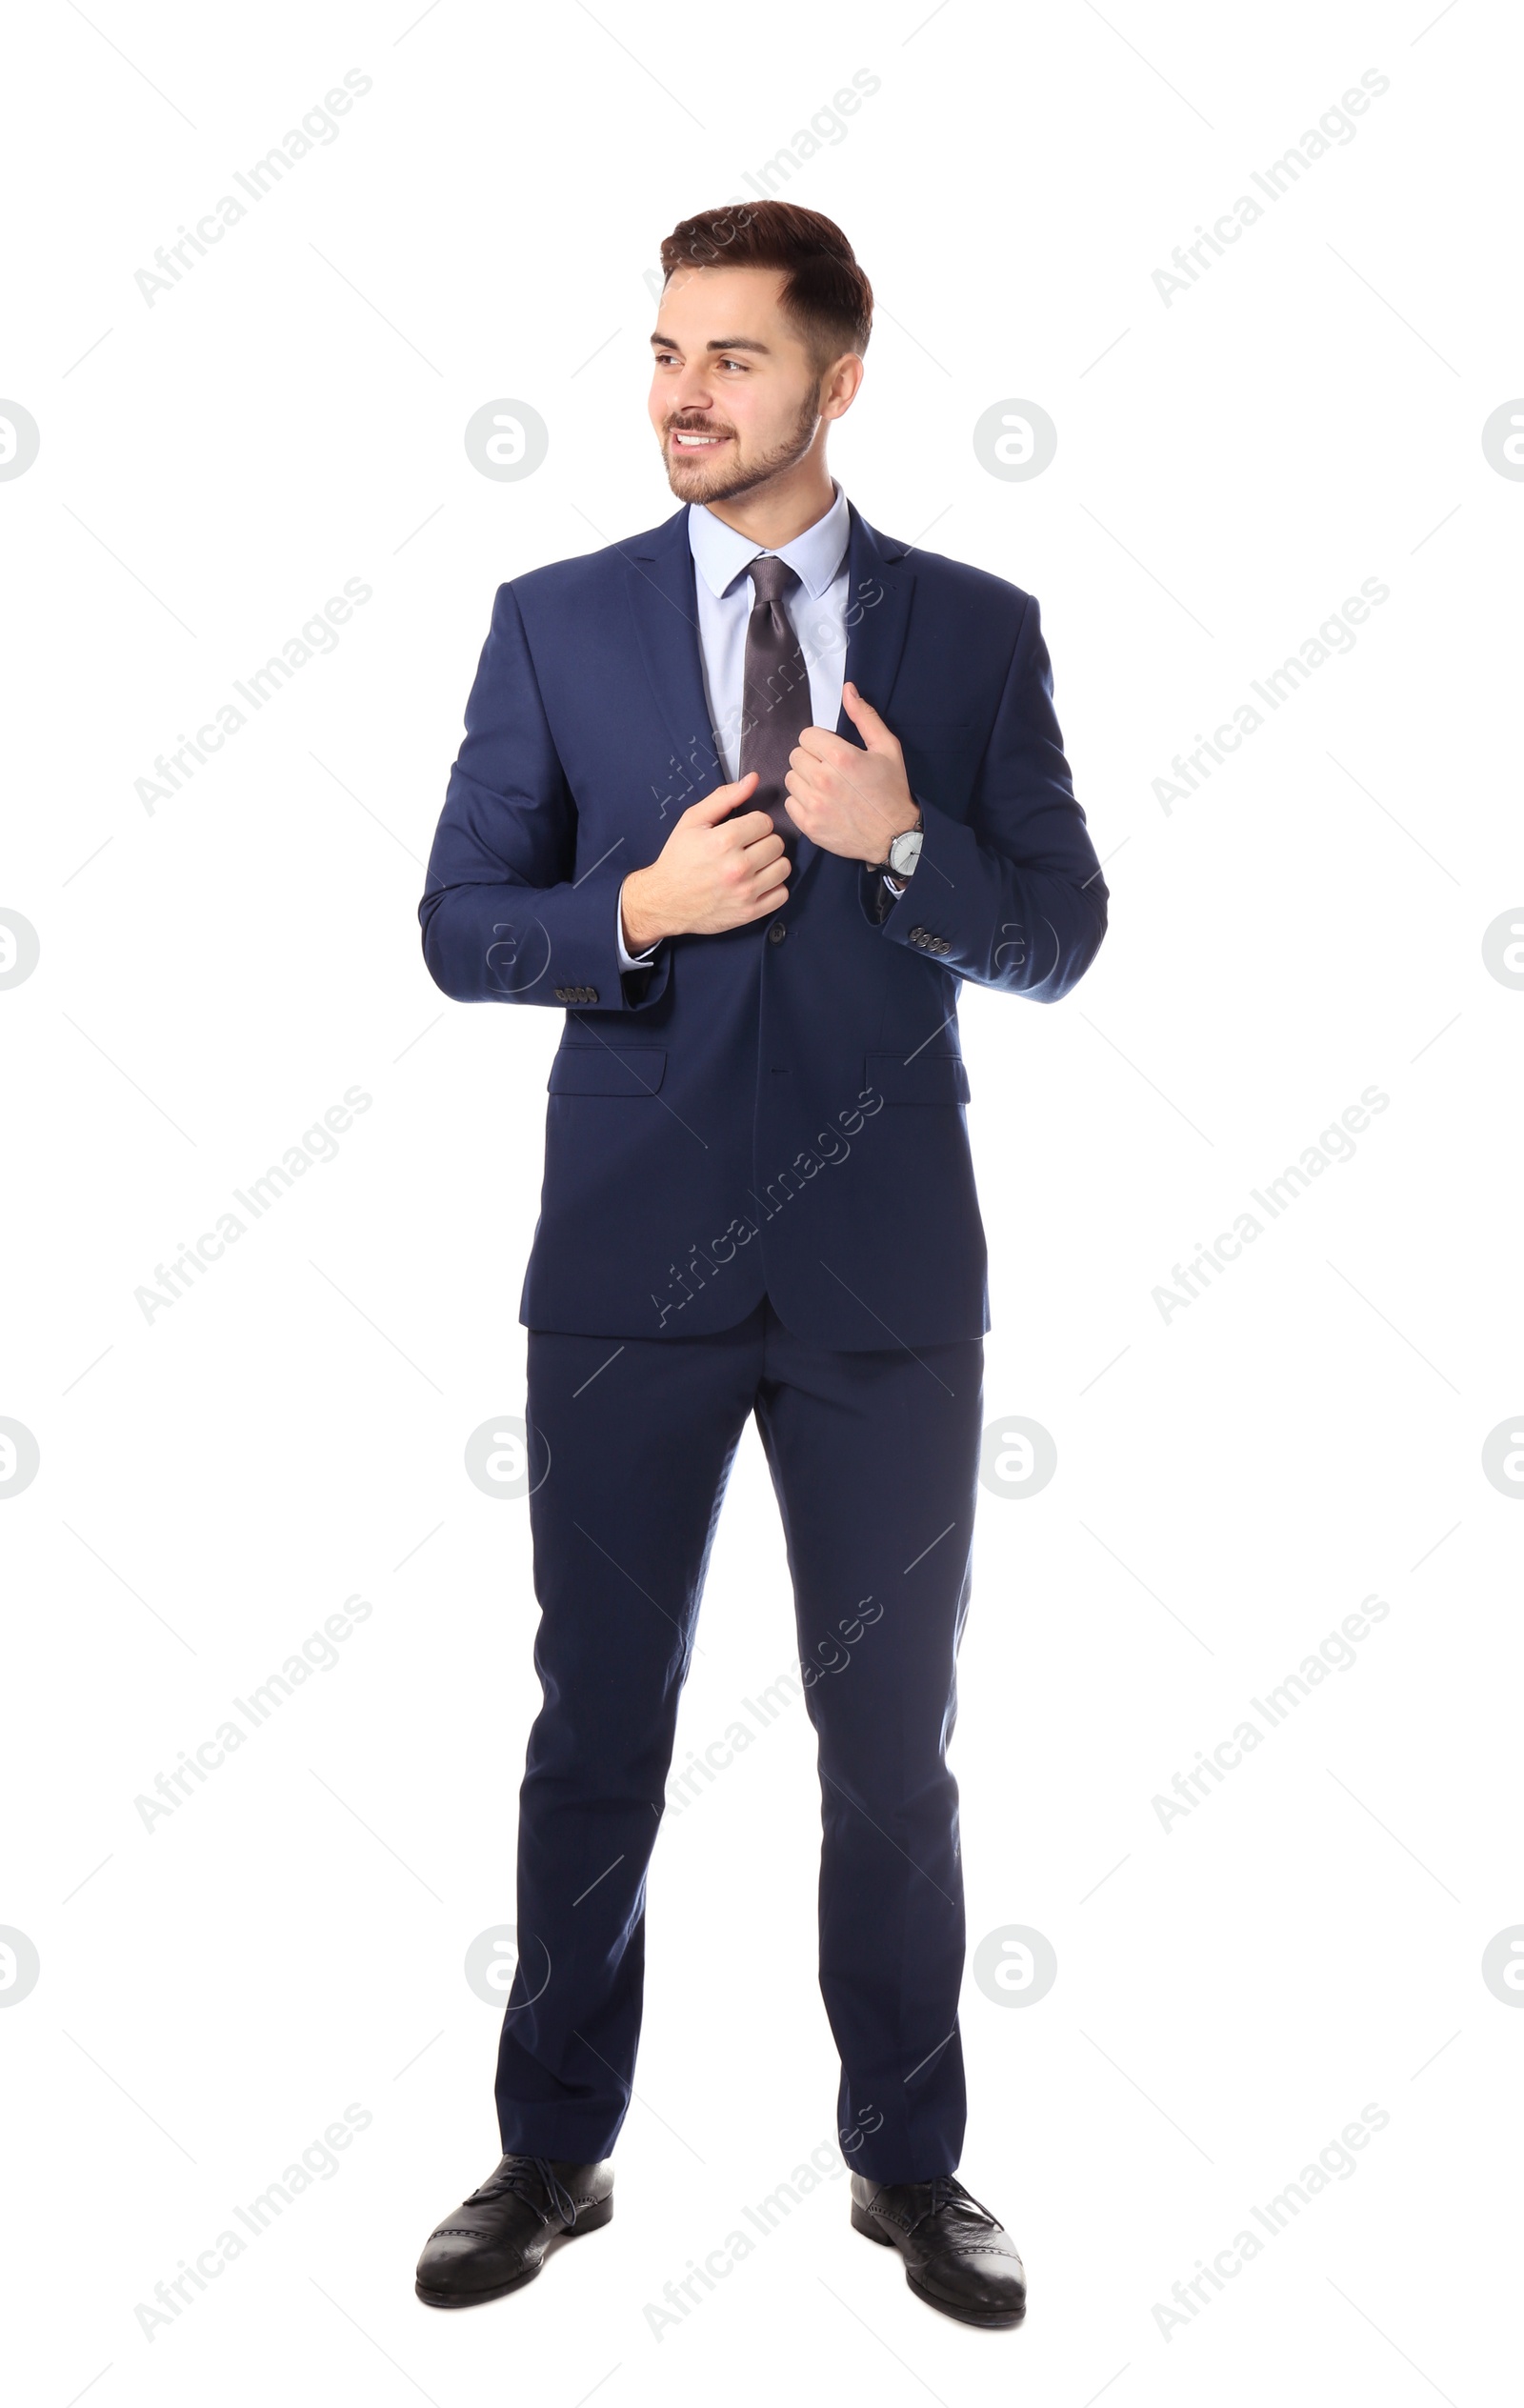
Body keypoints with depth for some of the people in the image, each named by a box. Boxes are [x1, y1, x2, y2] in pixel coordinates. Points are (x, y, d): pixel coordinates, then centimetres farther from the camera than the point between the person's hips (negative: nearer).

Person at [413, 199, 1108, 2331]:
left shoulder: (974, 630, 4)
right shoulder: (556, 621, 4)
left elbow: (1057, 944, 3)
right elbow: (459, 927, 3)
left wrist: (907, 840, -15)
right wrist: (634, 912, -15)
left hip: (887, 1267, 0)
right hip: (631, 1263, 0)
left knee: (894, 1735, 10)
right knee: (597, 1724, 10)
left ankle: (911, 2162, 28)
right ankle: (555, 2153, 28)